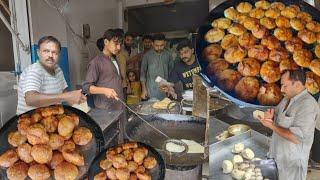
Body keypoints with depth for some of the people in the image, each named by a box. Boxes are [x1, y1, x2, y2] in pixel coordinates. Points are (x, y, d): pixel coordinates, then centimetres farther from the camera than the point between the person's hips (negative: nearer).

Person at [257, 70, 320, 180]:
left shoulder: (307, 104, -25)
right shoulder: (288, 98, 4)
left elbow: (298, 138, -30)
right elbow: (277, 115, 13)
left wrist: (271, 126, -24)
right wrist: (270, 116, -10)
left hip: (292, 161, -8)